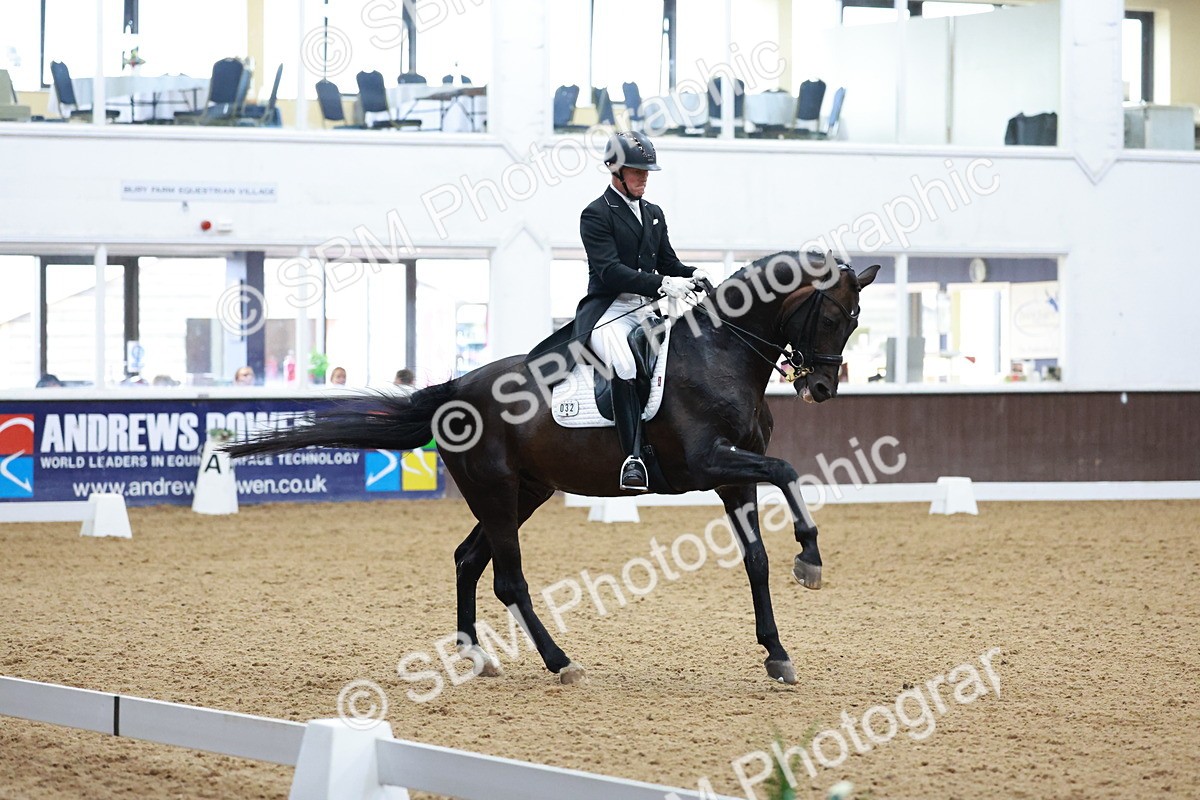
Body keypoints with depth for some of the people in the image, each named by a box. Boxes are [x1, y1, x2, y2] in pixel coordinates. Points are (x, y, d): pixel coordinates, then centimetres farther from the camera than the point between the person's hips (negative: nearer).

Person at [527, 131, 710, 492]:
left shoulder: (654, 214, 20)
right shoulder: (596, 215, -4)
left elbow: (668, 263, 22)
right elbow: (610, 270, -16)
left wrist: (692, 276, -2)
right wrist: (661, 284, -27)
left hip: (647, 310, 8)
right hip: (608, 311, -8)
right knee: (624, 365, -35)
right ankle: (634, 458, -42)